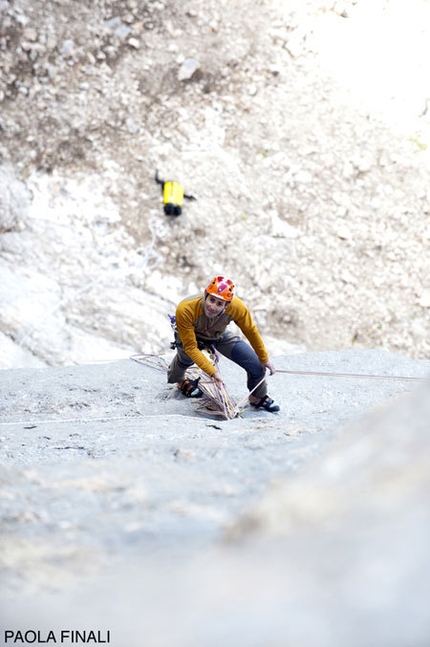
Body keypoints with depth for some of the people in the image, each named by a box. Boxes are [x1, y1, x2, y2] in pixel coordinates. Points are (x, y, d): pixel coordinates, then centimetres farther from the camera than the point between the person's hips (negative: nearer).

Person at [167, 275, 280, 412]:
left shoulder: (237, 307, -36)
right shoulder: (185, 310, -43)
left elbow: (251, 331, -16)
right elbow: (190, 347, -33)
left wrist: (264, 358, -3)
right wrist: (212, 372, -37)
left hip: (220, 336, 0)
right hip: (190, 336, 0)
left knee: (257, 365, -7)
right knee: (186, 358, -23)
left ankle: (258, 397, 26)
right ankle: (179, 380, 18)